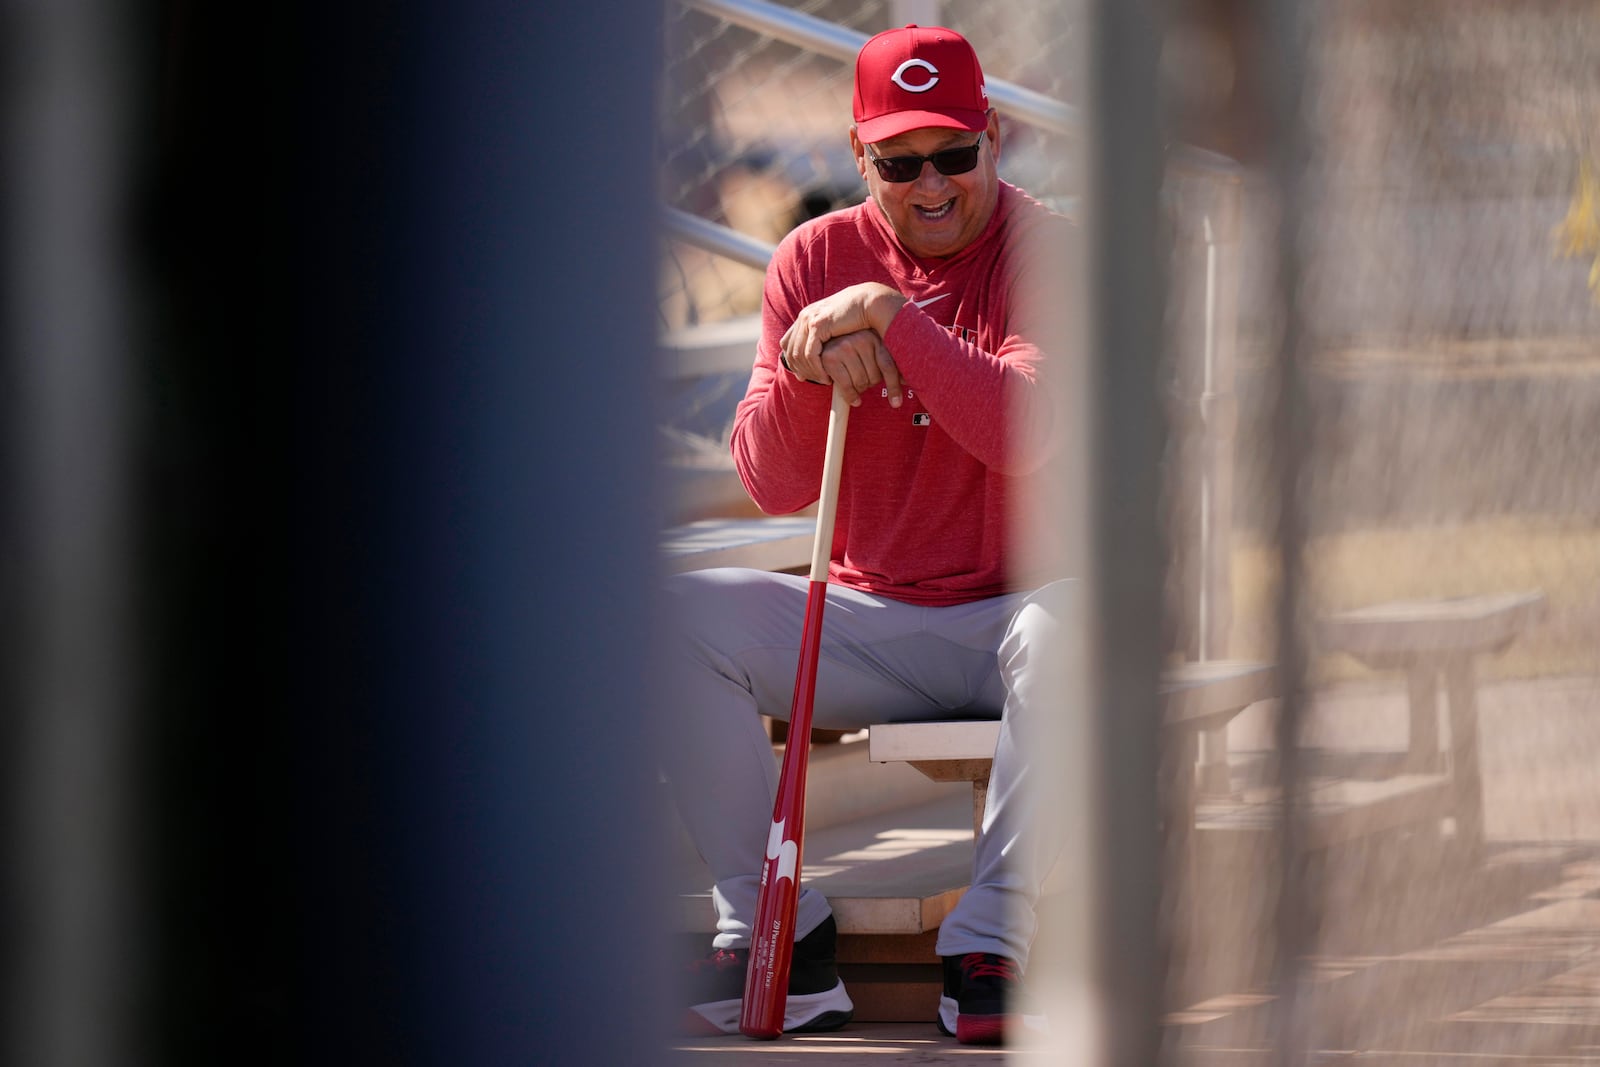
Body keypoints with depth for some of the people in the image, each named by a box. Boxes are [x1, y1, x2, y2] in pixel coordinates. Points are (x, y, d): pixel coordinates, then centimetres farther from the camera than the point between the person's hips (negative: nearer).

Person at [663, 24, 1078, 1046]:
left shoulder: (1052, 254, -6)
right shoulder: (816, 261, 6)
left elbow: (1029, 439, -24)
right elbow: (773, 486, 0)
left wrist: (892, 321, -26)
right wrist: (807, 368, -20)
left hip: (1012, 608, -4)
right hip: (864, 628, 4)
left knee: (1074, 619, -38)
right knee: (678, 615, -18)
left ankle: (990, 942, -31)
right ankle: (780, 935, -18)